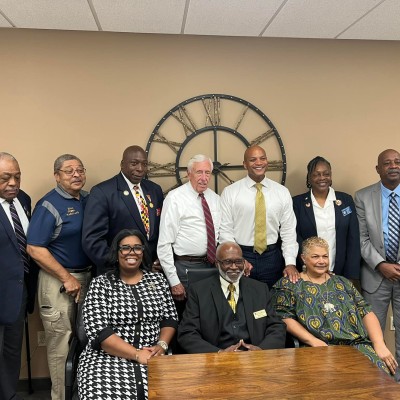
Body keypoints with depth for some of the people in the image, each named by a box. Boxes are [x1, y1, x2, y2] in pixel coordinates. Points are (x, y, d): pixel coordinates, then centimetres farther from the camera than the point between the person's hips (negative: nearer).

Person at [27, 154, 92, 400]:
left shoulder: (89, 199, 6)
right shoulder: (49, 205, -13)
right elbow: (34, 248, -17)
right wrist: (67, 278, -17)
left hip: (88, 275, 6)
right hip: (59, 280, -6)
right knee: (61, 343, 5)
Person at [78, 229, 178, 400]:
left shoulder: (158, 280, 11)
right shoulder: (100, 284, 0)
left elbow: (170, 318, 12)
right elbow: (98, 331, -8)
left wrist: (162, 345, -7)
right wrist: (137, 354, -14)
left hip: (153, 356, 3)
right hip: (109, 357, -2)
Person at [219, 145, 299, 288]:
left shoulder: (282, 192, 2)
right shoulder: (230, 192, -4)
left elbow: (289, 230, 2)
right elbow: (225, 230, -4)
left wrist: (290, 262, -6)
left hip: (272, 257, 2)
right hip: (241, 256, -2)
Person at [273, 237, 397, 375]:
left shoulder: (342, 283, 20)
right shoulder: (290, 284, 8)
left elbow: (366, 312, 13)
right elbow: (285, 317, -1)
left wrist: (380, 345, -3)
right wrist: (313, 341, -14)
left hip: (357, 344, 4)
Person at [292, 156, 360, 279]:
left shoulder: (346, 200, 3)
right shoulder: (297, 202, -1)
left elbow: (353, 240, 2)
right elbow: (295, 238, -5)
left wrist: (351, 277, -4)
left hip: (340, 274, 2)